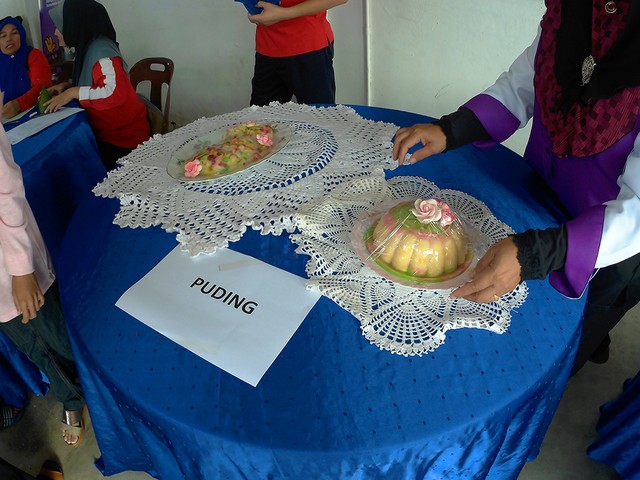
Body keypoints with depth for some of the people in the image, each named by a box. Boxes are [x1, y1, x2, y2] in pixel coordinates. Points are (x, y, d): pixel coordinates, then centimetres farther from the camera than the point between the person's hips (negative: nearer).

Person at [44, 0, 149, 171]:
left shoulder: (100, 51, -19)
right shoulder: (87, 48, 8)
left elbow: (116, 92, -32)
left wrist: (73, 93, -23)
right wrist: (66, 86, 5)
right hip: (104, 134, 8)